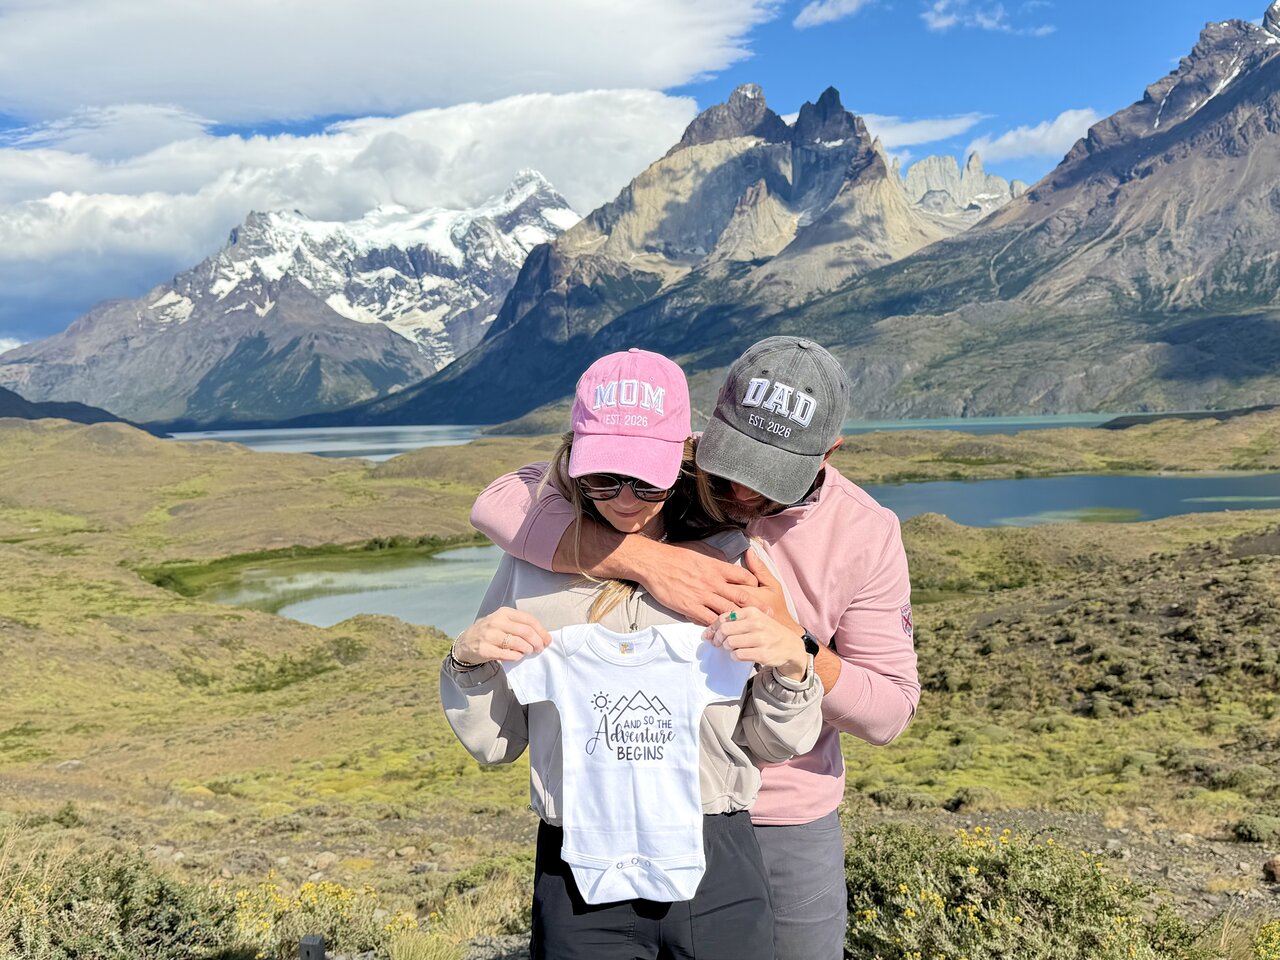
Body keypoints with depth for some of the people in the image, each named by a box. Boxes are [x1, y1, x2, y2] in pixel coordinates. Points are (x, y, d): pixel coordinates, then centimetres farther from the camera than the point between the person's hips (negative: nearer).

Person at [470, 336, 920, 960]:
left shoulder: (866, 534, -13)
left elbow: (890, 712, -11)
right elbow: (500, 504, -27)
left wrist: (791, 641, -28)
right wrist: (646, 558, -38)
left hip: (790, 825, 1)